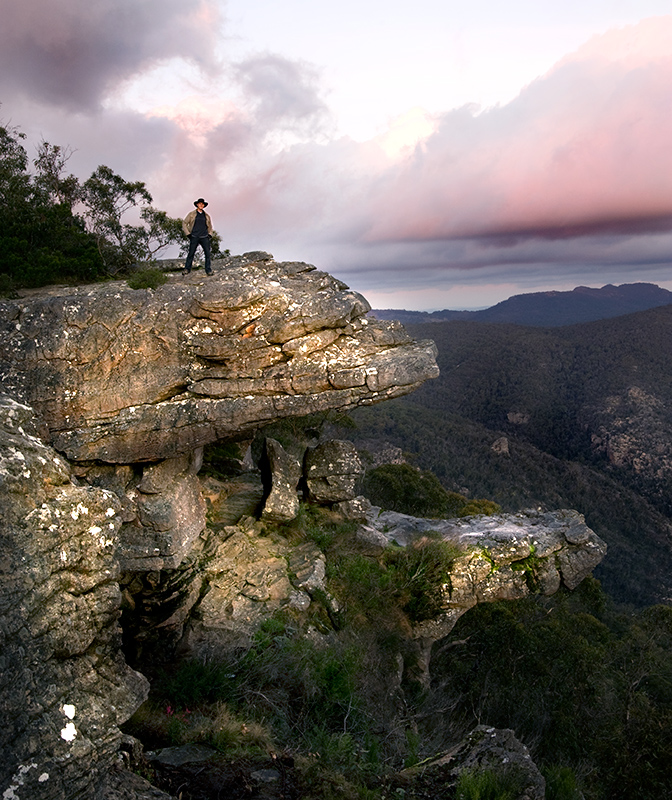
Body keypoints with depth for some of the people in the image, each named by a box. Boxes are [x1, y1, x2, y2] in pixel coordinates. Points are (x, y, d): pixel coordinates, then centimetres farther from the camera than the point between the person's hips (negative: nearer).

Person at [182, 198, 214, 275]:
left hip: (204, 237, 2)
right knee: (191, 253, -5)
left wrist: (209, 234, 12)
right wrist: (188, 234, 0)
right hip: (194, 237, -2)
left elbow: (210, 226, 28)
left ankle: (208, 270, -7)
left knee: (208, 253, -11)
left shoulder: (207, 216, 17)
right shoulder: (191, 214, 9)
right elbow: (184, 223, 9)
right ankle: (187, 269, 2)